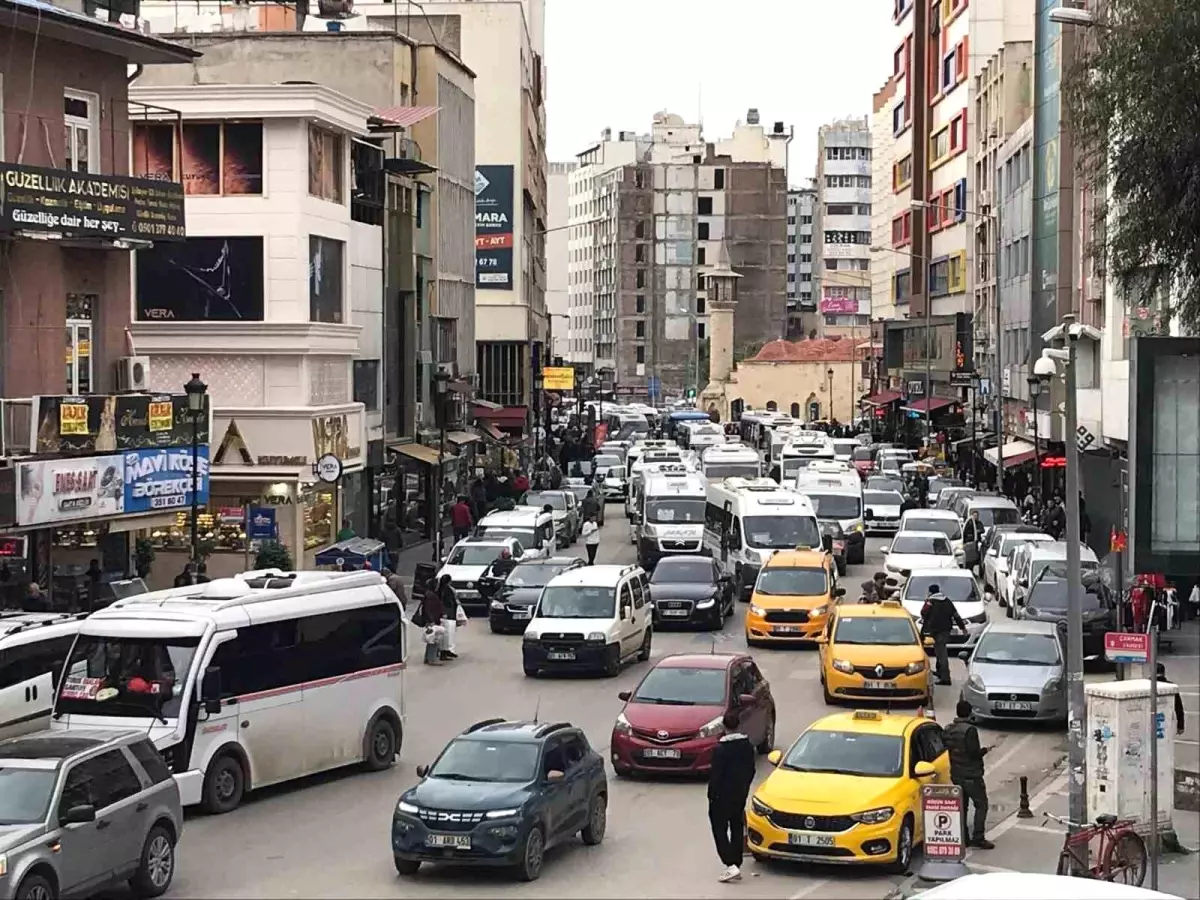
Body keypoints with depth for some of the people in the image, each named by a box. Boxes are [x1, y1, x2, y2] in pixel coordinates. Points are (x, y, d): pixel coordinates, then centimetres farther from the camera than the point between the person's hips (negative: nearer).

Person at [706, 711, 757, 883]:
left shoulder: (721, 749, -20)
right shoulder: (747, 745, 0)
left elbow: (715, 774, -17)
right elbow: (751, 770, 8)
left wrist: (711, 795, -6)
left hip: (722, 797, -6)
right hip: (741, 795, 6)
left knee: (720, 830, 0)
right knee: (737, 830, 14)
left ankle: (731, 866, -12)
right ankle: (736, 866, 18)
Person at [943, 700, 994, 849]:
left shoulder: (948, 730, 3)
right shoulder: (970, 730, -19)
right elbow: (974, 753, -20)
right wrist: (984, 751, -2)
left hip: (956, 774, 7)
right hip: (972, 775, -7)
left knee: (961, 806, 13)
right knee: (981, 805, 0)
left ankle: (963, 837, 13)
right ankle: (978, 837, -8)